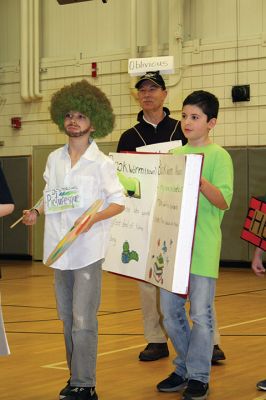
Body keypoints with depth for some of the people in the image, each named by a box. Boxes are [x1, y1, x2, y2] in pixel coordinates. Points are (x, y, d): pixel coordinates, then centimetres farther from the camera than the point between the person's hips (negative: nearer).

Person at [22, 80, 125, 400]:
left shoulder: (101, 163, -5)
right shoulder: (54, 159, 10)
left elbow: (119, 202, -6)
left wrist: (94, 218, -20)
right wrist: (37, 213, 1)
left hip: (88, 250, -6)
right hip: (59, 247, 6)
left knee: (83, 320, -9)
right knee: (67, 317, 12)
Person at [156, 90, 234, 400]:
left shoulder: (218, 156, -5)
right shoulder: (174, 154, 13)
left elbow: (224, 201, -15)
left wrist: (199, 180, -27)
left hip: (202, 246, -6)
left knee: (200, 314, -1)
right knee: (170, 311, 11)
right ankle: (184, 369, 26)